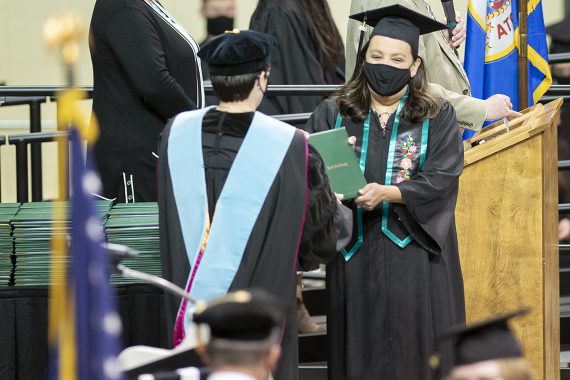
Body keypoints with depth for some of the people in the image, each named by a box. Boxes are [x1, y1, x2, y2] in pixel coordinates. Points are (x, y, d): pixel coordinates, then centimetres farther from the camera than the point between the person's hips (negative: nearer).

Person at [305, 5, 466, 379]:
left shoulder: (439, 117, 2)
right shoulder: (333, 114, 7)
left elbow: (441, 180, -8)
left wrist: (387, 194, -21)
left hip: (415, 254, -2)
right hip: (355, 255, 2)